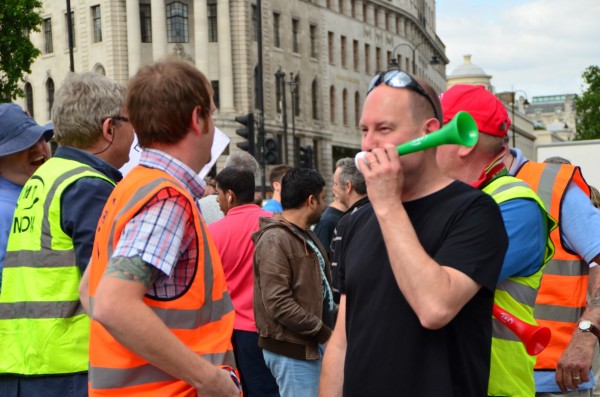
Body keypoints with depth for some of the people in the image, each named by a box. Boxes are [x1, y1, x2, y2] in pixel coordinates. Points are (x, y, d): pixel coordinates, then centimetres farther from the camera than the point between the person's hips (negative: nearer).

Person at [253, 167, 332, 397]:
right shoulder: (274, 240, -16)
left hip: (312, 343, 9)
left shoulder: (306, 235, 15)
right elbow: (278, 303, -23)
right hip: (292, 348, -9)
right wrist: (324, 333, -18)